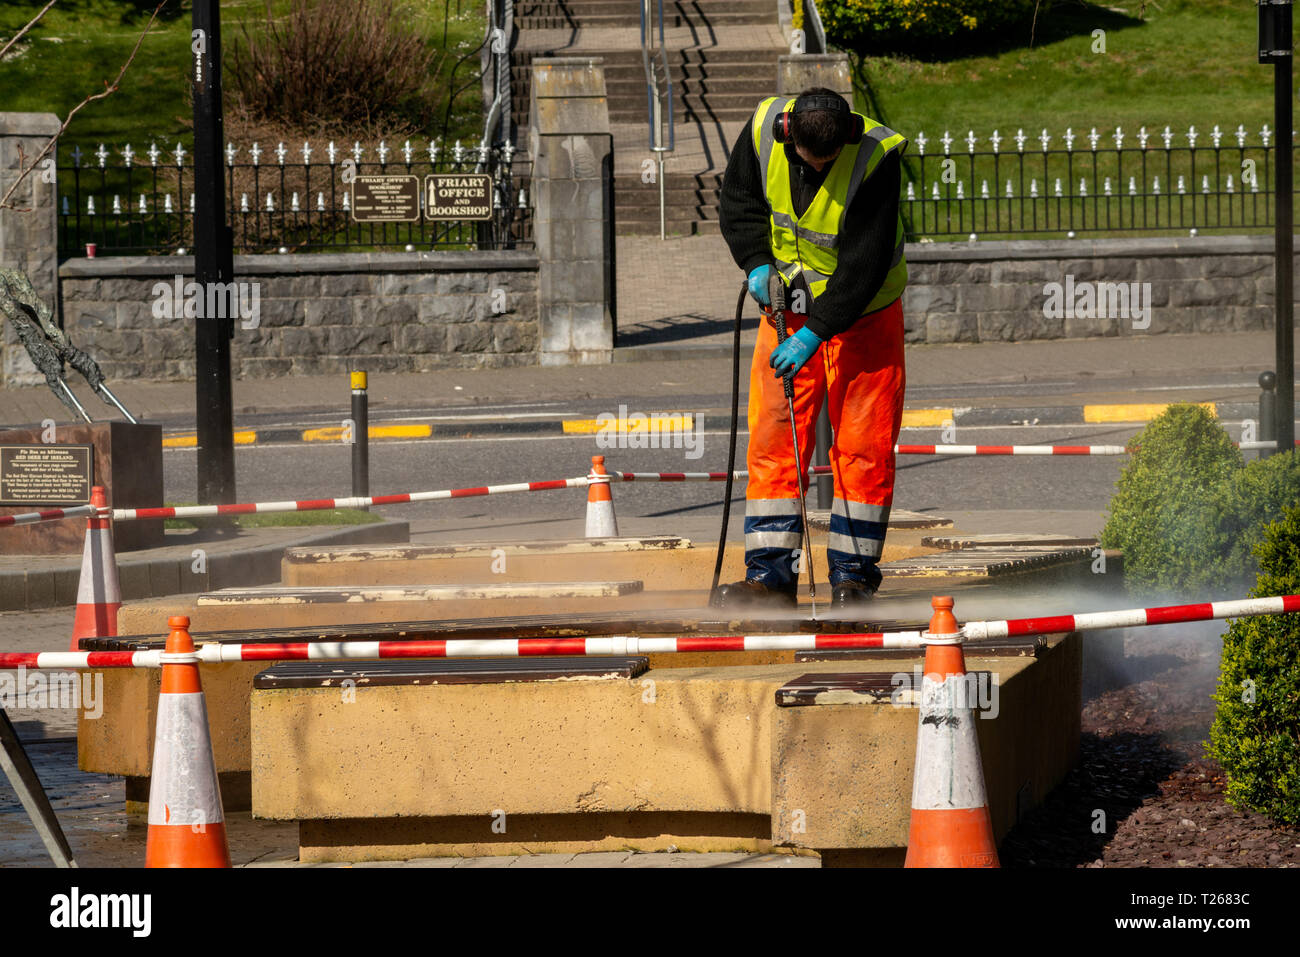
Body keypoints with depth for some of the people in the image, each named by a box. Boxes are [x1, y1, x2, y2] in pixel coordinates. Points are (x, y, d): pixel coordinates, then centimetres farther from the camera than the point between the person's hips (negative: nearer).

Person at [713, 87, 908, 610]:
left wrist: (814, 334, -29)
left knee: (863, 446, -3)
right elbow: (739, 200, 5)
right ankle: (770, 576, -3)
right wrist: (757, 263, -9)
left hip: (862, 315, -3)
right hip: (788, 307, 3)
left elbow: (864, 265, -27)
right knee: (773, 436, -3)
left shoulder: (876, 157, -27)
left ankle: (853, 575, 5)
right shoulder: (764, 129, -15)